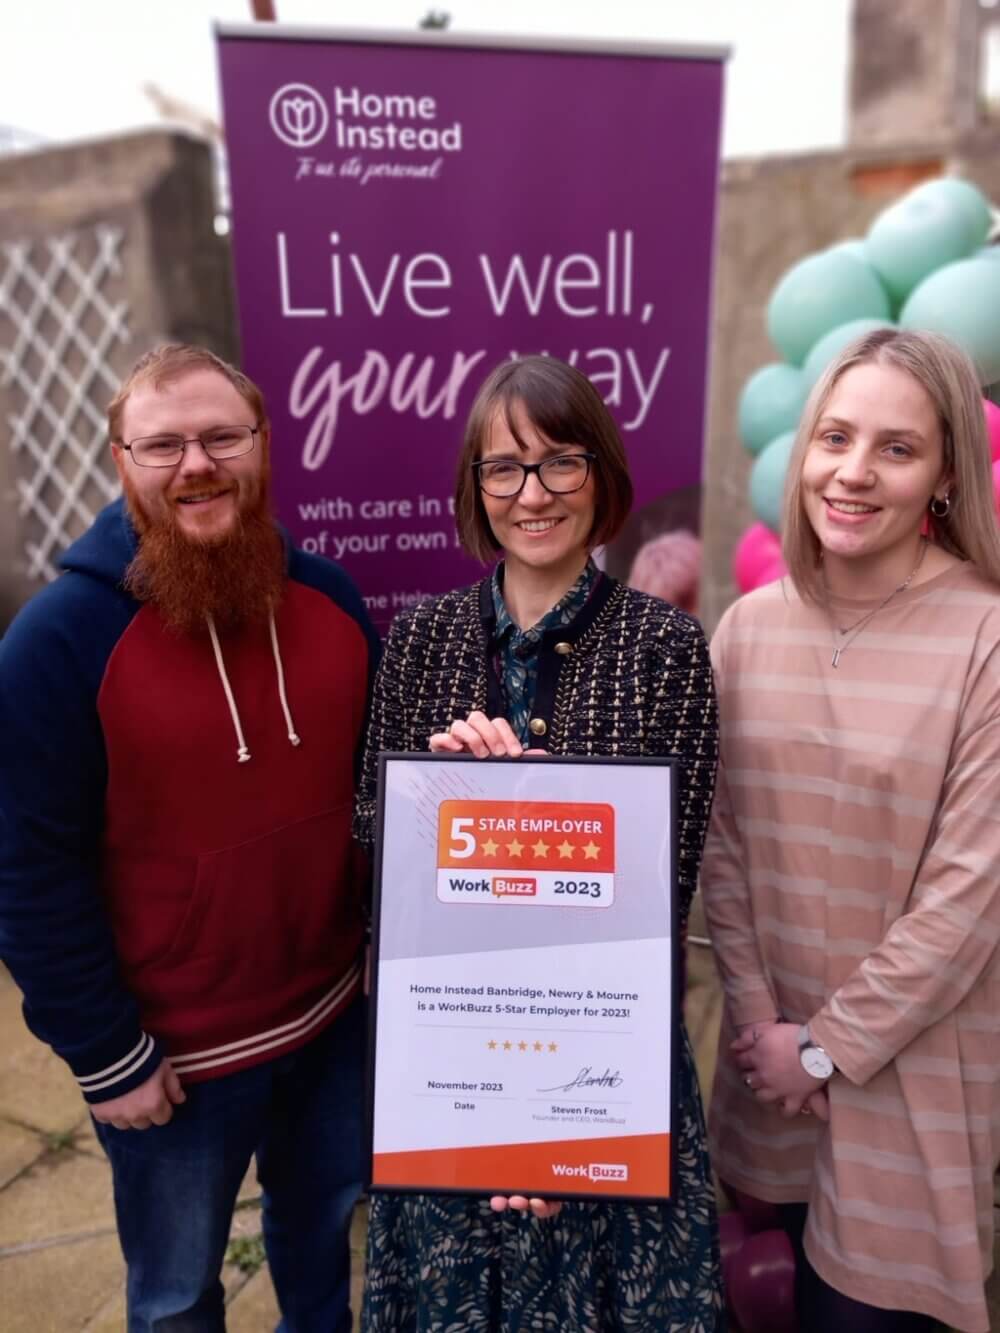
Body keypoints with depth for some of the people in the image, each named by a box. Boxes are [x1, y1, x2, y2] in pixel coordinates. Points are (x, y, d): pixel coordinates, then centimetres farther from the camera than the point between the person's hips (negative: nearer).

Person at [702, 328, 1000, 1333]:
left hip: (915, 1072, -3)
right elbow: (718, 842, 0)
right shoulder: (750, 626, -3)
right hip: (779, 1050, 4)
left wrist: (831, 1046, -11)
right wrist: (761, 1017, -5)